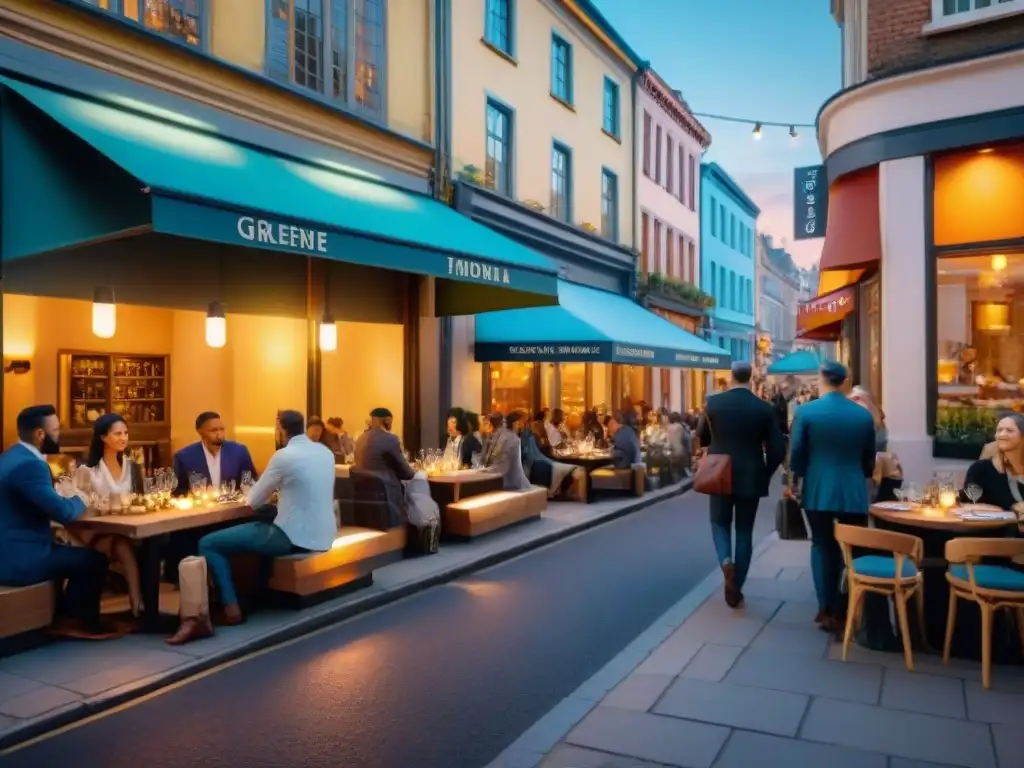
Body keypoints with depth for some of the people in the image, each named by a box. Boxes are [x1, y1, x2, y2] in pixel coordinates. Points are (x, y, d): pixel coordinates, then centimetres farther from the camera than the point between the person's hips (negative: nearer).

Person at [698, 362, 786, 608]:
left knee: (720, 524, 17)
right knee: (744, 531, 11)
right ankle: (736, 588, 15)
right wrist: (765, 475, 8)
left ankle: (726, 561, -12)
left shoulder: (713, 402, -6)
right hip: (751, 477, 0)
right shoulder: (764, 408, -6)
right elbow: (777, 450, -6)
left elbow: (701, 438, 5)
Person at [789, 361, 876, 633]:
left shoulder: (806, 411, -8)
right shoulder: (864, 414, 1)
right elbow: (869, 458, 9)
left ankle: (826, 609, 13)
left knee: (822, 546, 12)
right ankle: (844, 611, 14)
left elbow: (796, 453, -4)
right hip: (853, 492, 1)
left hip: (818, 490, -1)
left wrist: (795, 481, 13)